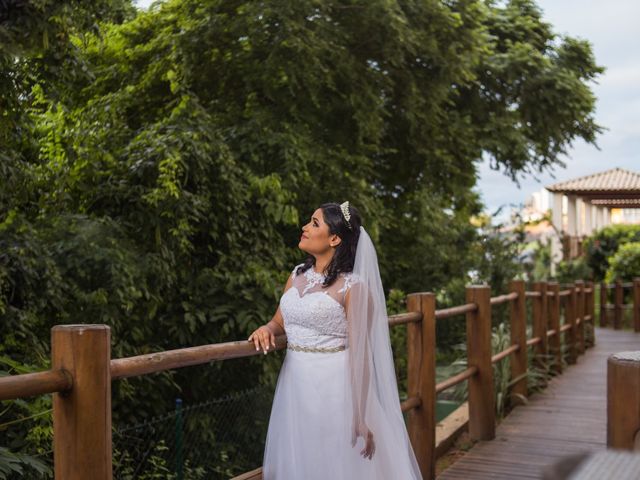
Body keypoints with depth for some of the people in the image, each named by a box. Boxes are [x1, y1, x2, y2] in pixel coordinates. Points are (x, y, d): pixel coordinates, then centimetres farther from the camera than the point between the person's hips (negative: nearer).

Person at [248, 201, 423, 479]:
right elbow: (280, 323, 21)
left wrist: (361, 417, -15)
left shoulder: (352, 286, -12)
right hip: (295, 385, 6)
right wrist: (266, 329, -4)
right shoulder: (297, 275, 7)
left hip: (333, 387, -6)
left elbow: (360, 355, -13)